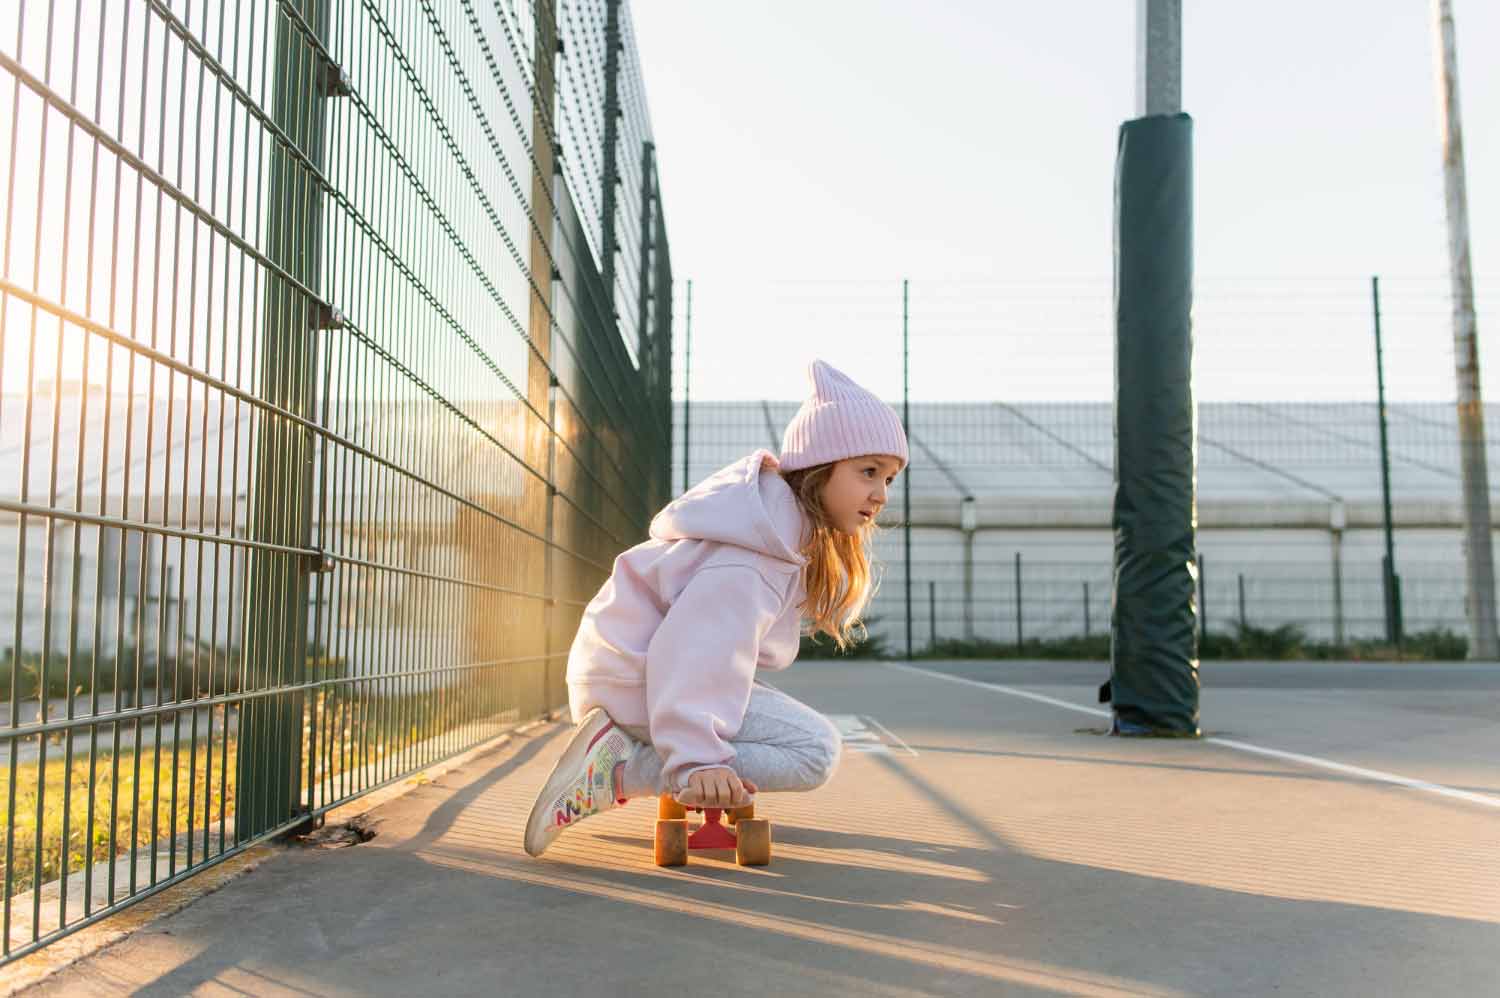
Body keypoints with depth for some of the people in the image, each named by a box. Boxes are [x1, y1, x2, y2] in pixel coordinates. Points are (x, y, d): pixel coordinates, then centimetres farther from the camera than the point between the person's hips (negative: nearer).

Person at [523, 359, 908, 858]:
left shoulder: (788, 521, 12)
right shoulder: (757, 552, -21)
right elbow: (700, 649, -31)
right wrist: (697, 760, -37)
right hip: (636, 680, -11)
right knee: (814, 749, -19)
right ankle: (616, 770, -20)